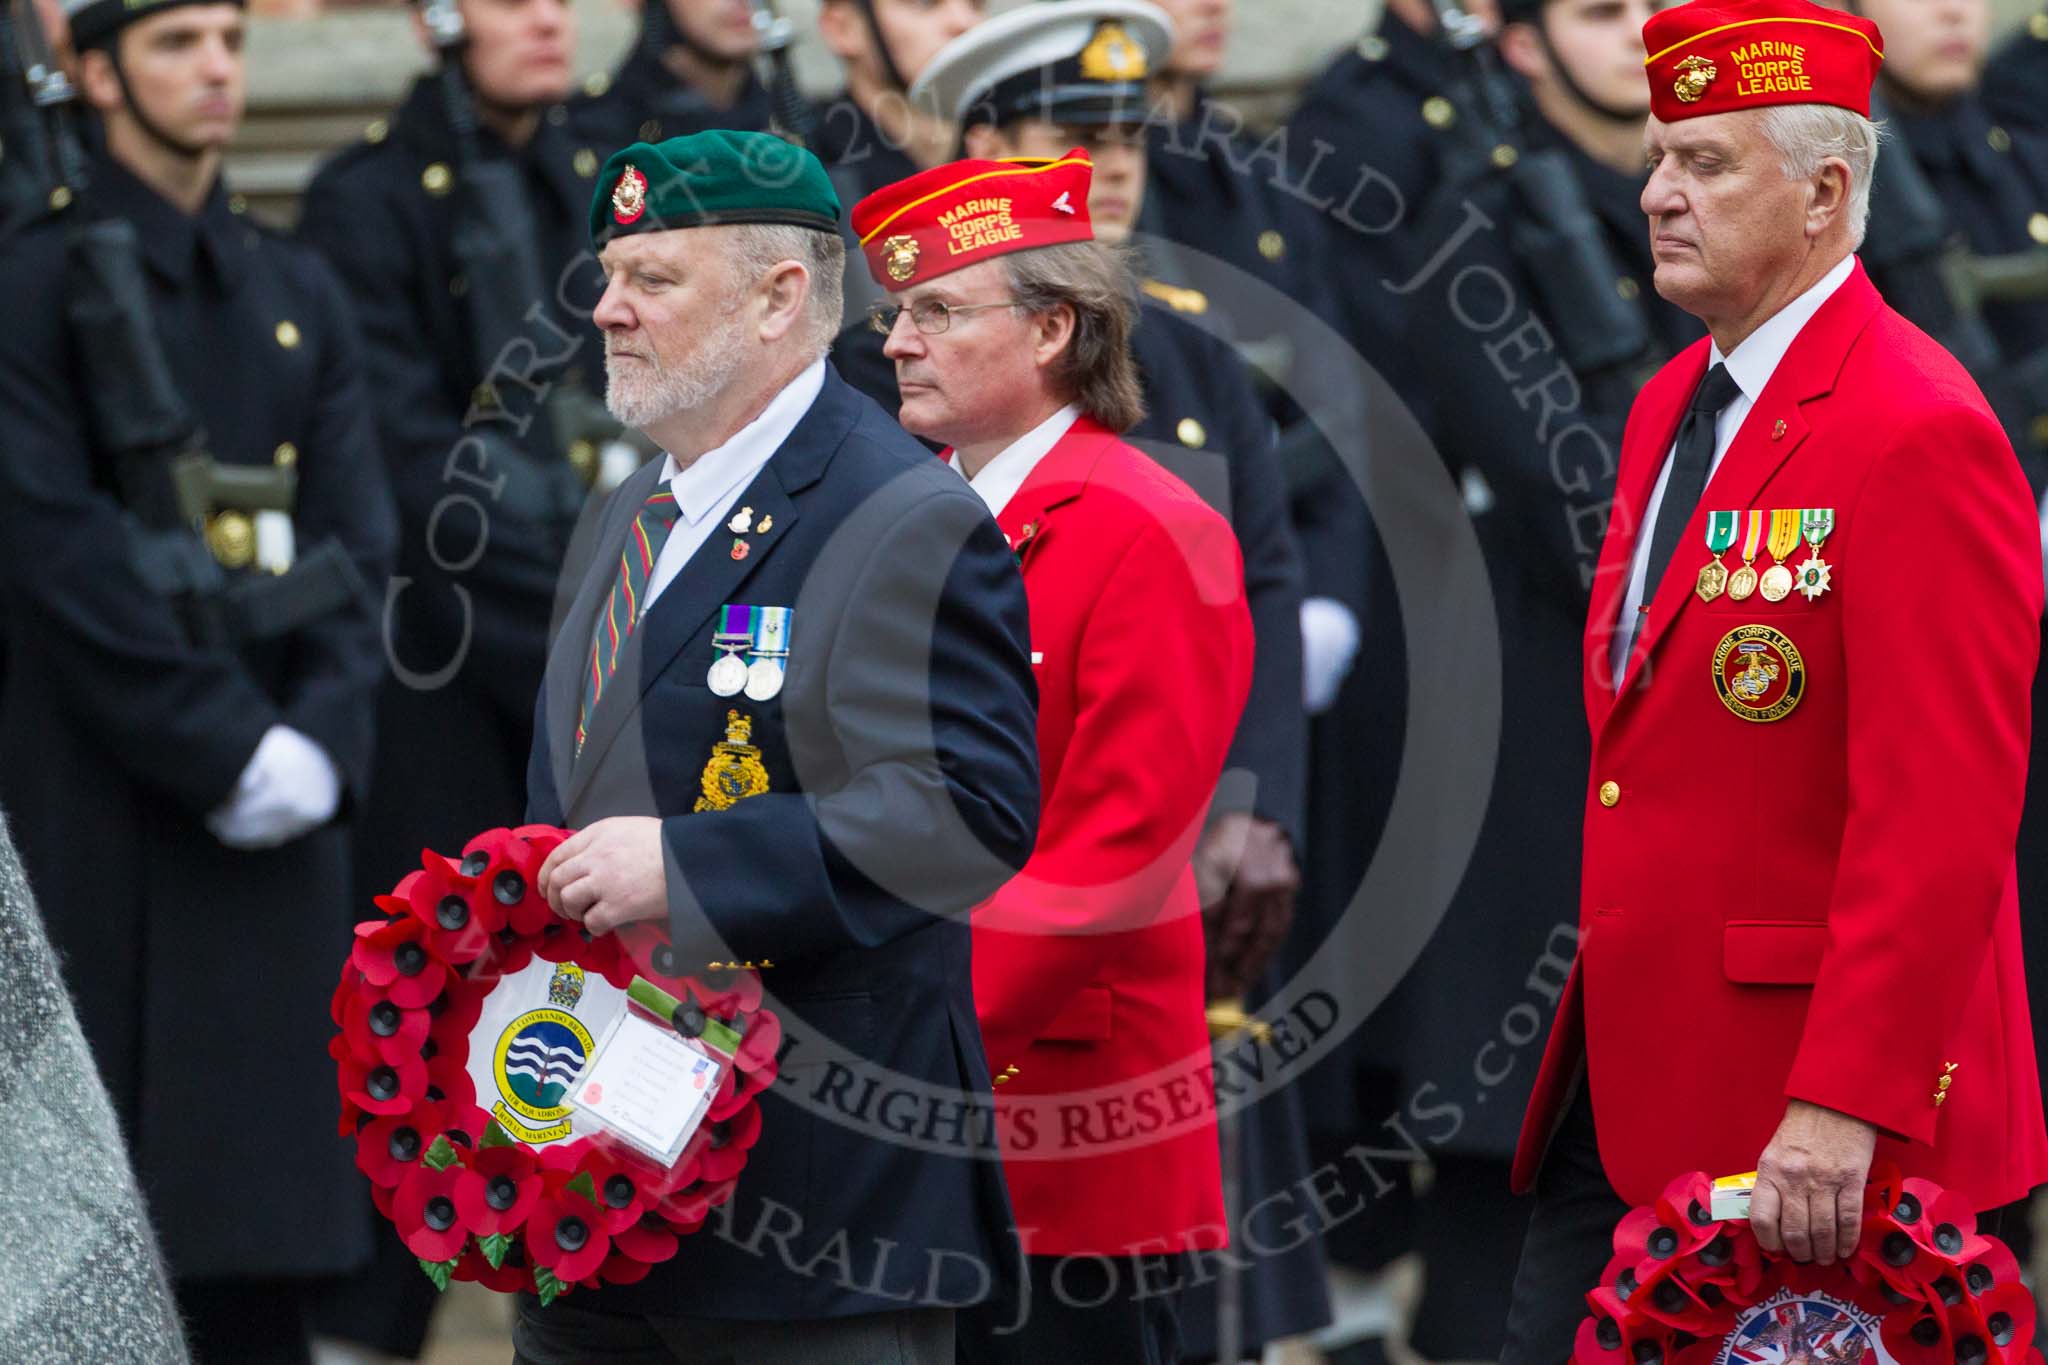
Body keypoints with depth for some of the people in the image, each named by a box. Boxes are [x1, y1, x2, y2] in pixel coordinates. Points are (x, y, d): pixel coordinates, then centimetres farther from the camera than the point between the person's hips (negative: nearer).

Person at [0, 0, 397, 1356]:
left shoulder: (298, 292, 14)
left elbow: (358, 544, 9)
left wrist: (321, 741, -7)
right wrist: (224, 749, -15)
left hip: (280, 805, 5)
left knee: (261, 1241, 4)